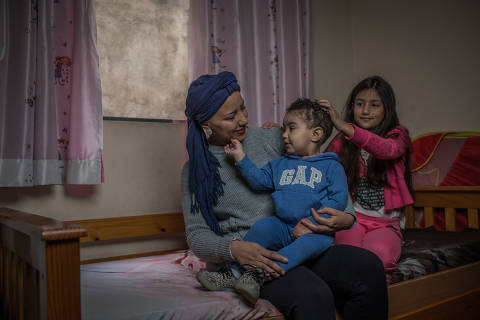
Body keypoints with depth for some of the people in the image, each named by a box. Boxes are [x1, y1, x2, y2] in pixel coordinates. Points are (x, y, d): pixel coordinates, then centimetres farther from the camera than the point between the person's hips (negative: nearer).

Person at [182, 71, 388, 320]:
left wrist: (347, 216, -13)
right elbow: (196, 235, 0)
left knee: (368, 267, -22)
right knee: (313, 296, -34)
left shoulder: (272, 139, 7)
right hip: (244, 256, -4)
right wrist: (234, 248, -23)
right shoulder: (195, 170, 4)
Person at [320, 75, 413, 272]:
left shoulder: (397, 135, 4)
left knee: (379, 254, -33)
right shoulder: (342, 142, 13)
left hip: (386, 222, -1)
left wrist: (343, 126, -37)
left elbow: (388, 149, -22)